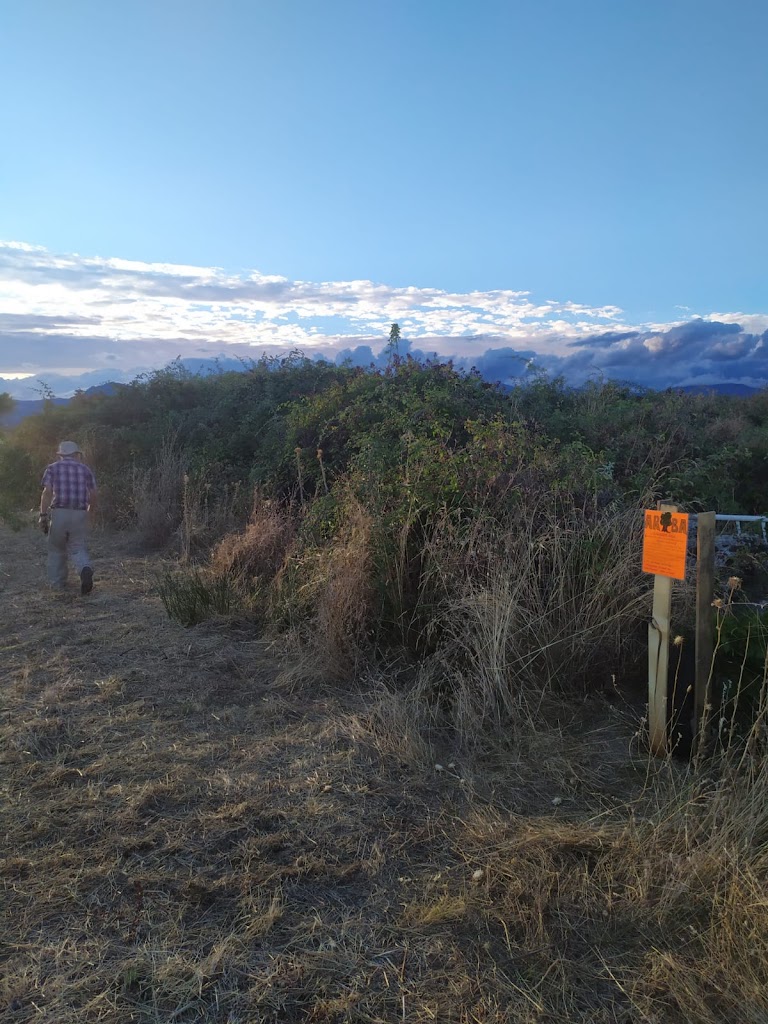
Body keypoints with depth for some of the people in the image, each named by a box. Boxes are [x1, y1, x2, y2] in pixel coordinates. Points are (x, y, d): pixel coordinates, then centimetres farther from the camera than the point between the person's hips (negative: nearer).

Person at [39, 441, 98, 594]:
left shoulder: (52, 468, 6)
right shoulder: (85, 469, 11)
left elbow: (47, 492, -7)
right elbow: (94, 494, 5)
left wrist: (43, 515, -6)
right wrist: (89, 511, 21)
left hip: (59, 513, -1)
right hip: (80, 514, 1)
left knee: (56, 549, 17)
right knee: (77, 548, 8)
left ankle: (57, 583, 21)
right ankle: (86, 570, -21)